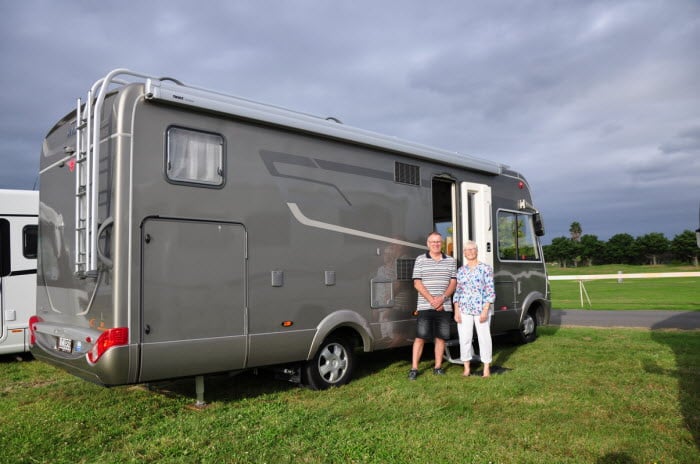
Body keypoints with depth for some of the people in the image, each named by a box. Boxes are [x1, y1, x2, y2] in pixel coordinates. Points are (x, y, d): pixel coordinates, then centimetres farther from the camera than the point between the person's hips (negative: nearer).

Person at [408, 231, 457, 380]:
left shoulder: (450, 261, 10)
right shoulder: (420, 260, 2)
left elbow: (453, 283, 5)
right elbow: (417, 284, -3)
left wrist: (442, 298, -11)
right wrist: (432, 300, -13)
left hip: (444, 307, 3)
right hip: (425, 306, -2)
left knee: (441, 337, 7)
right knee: (420, 337, -3)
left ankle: (438, 366, 18)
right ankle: (414, 368, 2)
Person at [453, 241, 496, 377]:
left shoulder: (486, 268, 0)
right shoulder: (461, 271, 10)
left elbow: (490, 291, -4)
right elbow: (457, 292, 10)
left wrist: (485, 310, -12)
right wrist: (456, 311, 2)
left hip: (482, 309, -3)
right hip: (464, 310, 3)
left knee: (484, 337, 0)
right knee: (464, 338, 2)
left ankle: (487, 367, 13)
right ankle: (466, 367, 15)